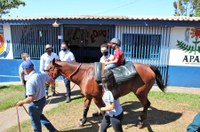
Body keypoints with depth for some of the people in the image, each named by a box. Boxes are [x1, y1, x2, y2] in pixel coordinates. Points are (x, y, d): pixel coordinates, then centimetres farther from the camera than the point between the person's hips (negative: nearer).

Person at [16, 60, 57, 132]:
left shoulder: (30, 81, -31)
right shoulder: (42, 74, -10)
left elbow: (31, 98, -31)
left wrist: (22, 102, -13)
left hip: (35, 104, -7)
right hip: (43, 99, 7)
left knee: (35, 122, 18)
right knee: (39, 115, 33)